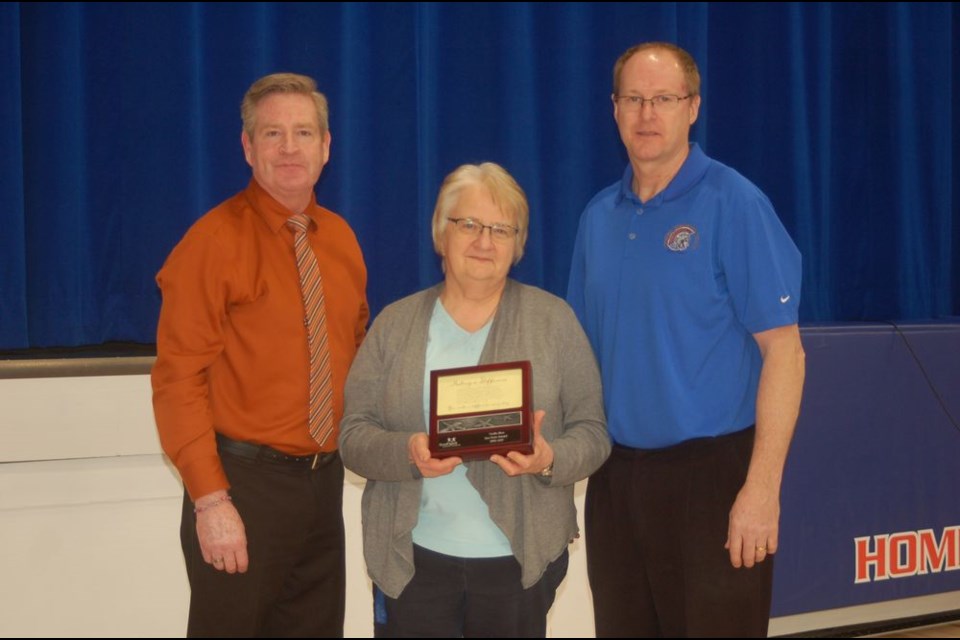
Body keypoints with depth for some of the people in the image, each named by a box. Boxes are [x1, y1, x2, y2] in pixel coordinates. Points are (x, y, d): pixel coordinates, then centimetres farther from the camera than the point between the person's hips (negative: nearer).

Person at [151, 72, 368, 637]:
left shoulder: (340, 239, 8)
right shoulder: (215, 242, -12)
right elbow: (178, 378, -15)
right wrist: (209, 499, -20)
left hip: (325, 479, 6)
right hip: (244, 482, -6)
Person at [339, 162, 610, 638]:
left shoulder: (554, 319, 2)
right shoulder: (394, 324, 5)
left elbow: (591, 432, 1)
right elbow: (354, 436, 1)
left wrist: (549, 459, -20)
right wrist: (407, 452, -19)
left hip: (522, 560, 0)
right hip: (411, 561, 1)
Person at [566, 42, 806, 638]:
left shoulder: (733, 204, -8)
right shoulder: (598, 216, 8)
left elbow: (783, 350, -12)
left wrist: (762, 487, -18)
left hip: (711, 474, -5)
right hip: (615, 477, 5)